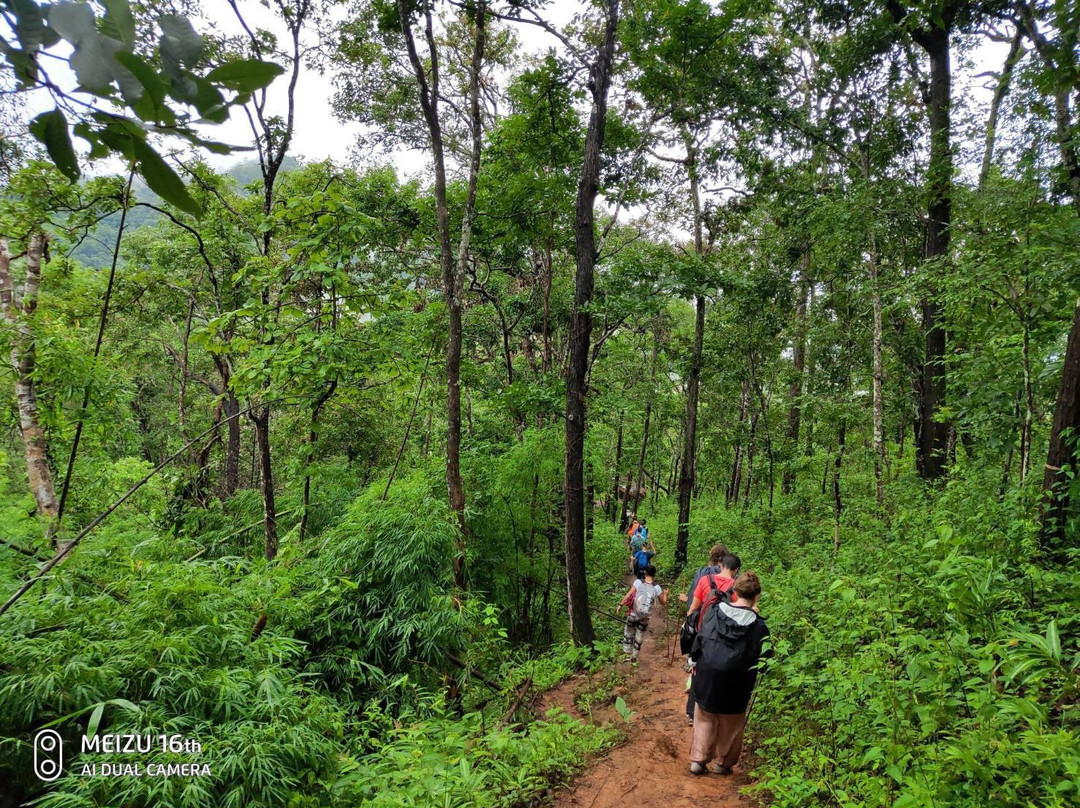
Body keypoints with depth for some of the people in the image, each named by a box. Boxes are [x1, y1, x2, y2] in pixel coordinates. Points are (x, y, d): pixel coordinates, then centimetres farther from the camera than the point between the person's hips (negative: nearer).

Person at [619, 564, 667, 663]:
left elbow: (628, 595, -15)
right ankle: (634, 657, 26)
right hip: (644, 617, 1)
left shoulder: (638, 582, -10)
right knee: (639, 637, 18)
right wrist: (665, 594, 23)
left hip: (633, 614, -1)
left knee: (628, 633, 22)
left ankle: (627, 652, 28)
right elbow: (663, 602, 6)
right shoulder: (656, 587, -5)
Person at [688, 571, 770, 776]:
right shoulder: (758, 625, -14)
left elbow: (700, 640, -1)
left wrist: (696, 662, 11)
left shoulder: (716, 612, -7)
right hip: (736, 684, -2)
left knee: (705, 720, 18)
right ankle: (723, 763, 27)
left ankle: (698, 760, 20)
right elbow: (763, 659, -7)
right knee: (730, 725, 18)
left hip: (706, 676, 2)